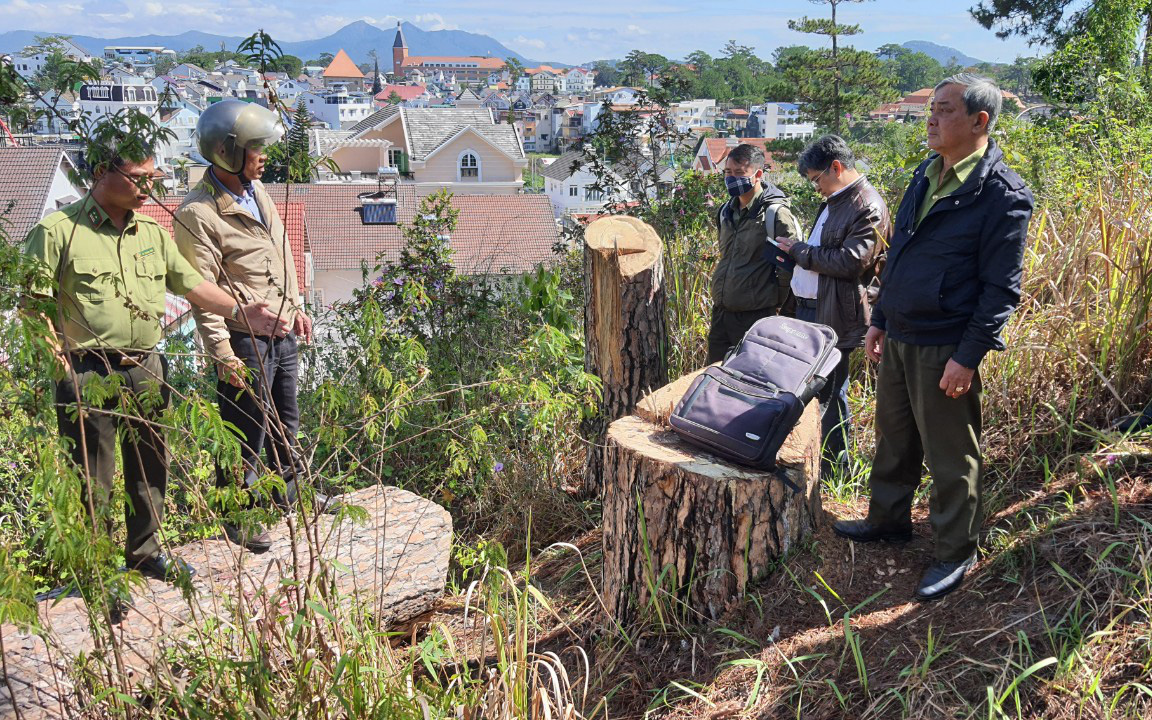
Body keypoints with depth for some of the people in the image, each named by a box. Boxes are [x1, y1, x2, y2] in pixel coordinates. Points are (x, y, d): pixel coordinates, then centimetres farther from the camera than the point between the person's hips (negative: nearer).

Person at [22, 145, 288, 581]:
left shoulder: (152, 233, 12)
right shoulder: (59, 230, -6)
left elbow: (190, 282, 12)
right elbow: (33, 299, -6)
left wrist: (240, 312, 0)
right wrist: (56, 350, -16)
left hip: (145, 370, 6)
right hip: (88, 375, -6)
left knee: (149, 467, 17)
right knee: (92, 478, 3)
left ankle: (145, 551, 34)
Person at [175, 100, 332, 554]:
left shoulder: (256, 189, 8)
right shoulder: (198, 213, -18)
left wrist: (296, 307, 20)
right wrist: (224, 355, -20)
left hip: (282, 332, 8)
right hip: (246, 341, -8)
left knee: (286, 419, 22)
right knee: (246, 431, 4)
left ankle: (291, 488, 40)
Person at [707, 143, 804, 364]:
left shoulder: (775, 214, -13)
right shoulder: (727, 211, 11)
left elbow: (790, 267, -12)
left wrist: (778, 305, -4)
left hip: (755, 315, -7)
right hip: (721, 311, 7)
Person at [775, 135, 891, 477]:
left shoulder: (868, 207, -14)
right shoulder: (833, 200, 16)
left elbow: (850, 261, -21)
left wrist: (799, 251, -13)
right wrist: (796, 255, 7)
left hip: (834, 315, -9)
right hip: (807, 307, 9)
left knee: (827, 390, 0)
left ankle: (833, 464, 12)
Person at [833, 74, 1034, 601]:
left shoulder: (1003, 195, -14)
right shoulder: (927, 175, 10)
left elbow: (1001, 289, -15)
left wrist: (967, 357, -18)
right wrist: (880, 320, 17)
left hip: (945, 349, -7)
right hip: (898, 339, 8)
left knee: (951, 457, 6)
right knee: (893, 439, 20)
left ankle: (955, 553, 22)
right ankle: (888, 519, 39)